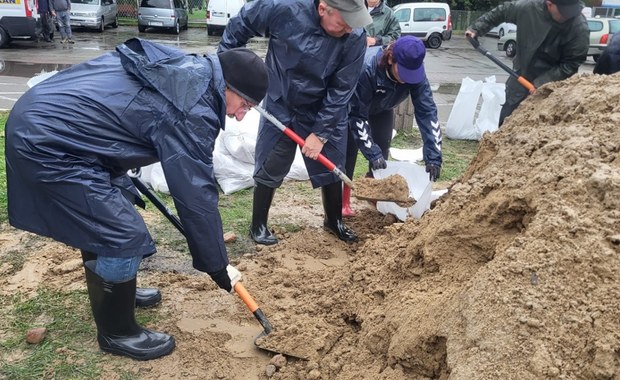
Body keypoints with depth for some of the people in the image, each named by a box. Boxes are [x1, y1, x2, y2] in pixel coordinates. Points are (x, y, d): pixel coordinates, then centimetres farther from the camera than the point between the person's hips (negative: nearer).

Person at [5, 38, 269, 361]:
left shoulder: (186, 69, 7)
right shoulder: (191, 112, -21)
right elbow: (196, 195, -17)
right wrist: (217, 266, -5)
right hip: (48, 143, -10)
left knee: (103, 218, 23)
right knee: (123, 236, -6)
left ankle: (114, 293, 43)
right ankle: (117, 332, 14)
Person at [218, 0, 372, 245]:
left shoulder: (355, 38, -24)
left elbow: (341, 90, -18)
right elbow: (240, 24, -9)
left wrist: (321, 132, -18)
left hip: (325, 110, 1)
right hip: (280, 106, -1)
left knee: (331, 167, 10)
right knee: (270, 168, 4)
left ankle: (334, 221, 34)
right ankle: (258, 226, 23)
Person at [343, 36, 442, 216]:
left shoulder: (416, 73, -31)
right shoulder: (366, 67, -44)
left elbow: (427, 112, -29)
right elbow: (358, 115, -37)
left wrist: (433, 156, -35)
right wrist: (372, 154, -41)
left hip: (381, 109, 4)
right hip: (352, 106, -4)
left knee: (382, 151, 0)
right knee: (349, 149, -11)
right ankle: (342, 202, -2)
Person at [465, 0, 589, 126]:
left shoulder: (580, 29, -25)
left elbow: (571, 64, -19)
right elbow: (500, 12, 0)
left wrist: (541, 83, -25)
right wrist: (476, 28, 2)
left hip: (550, 84, -3)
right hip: (521, 74, 3)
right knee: (506, 122, 13)